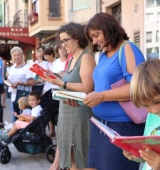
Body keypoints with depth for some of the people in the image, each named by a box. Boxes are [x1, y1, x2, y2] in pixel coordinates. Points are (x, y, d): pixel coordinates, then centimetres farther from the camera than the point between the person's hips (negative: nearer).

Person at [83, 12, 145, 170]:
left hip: (122, 126, -8)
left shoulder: (127, 49, -11)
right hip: (99, 123, 9)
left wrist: (102, 96, -24)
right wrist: (80, 98, 3)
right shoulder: (103, 55, 14)